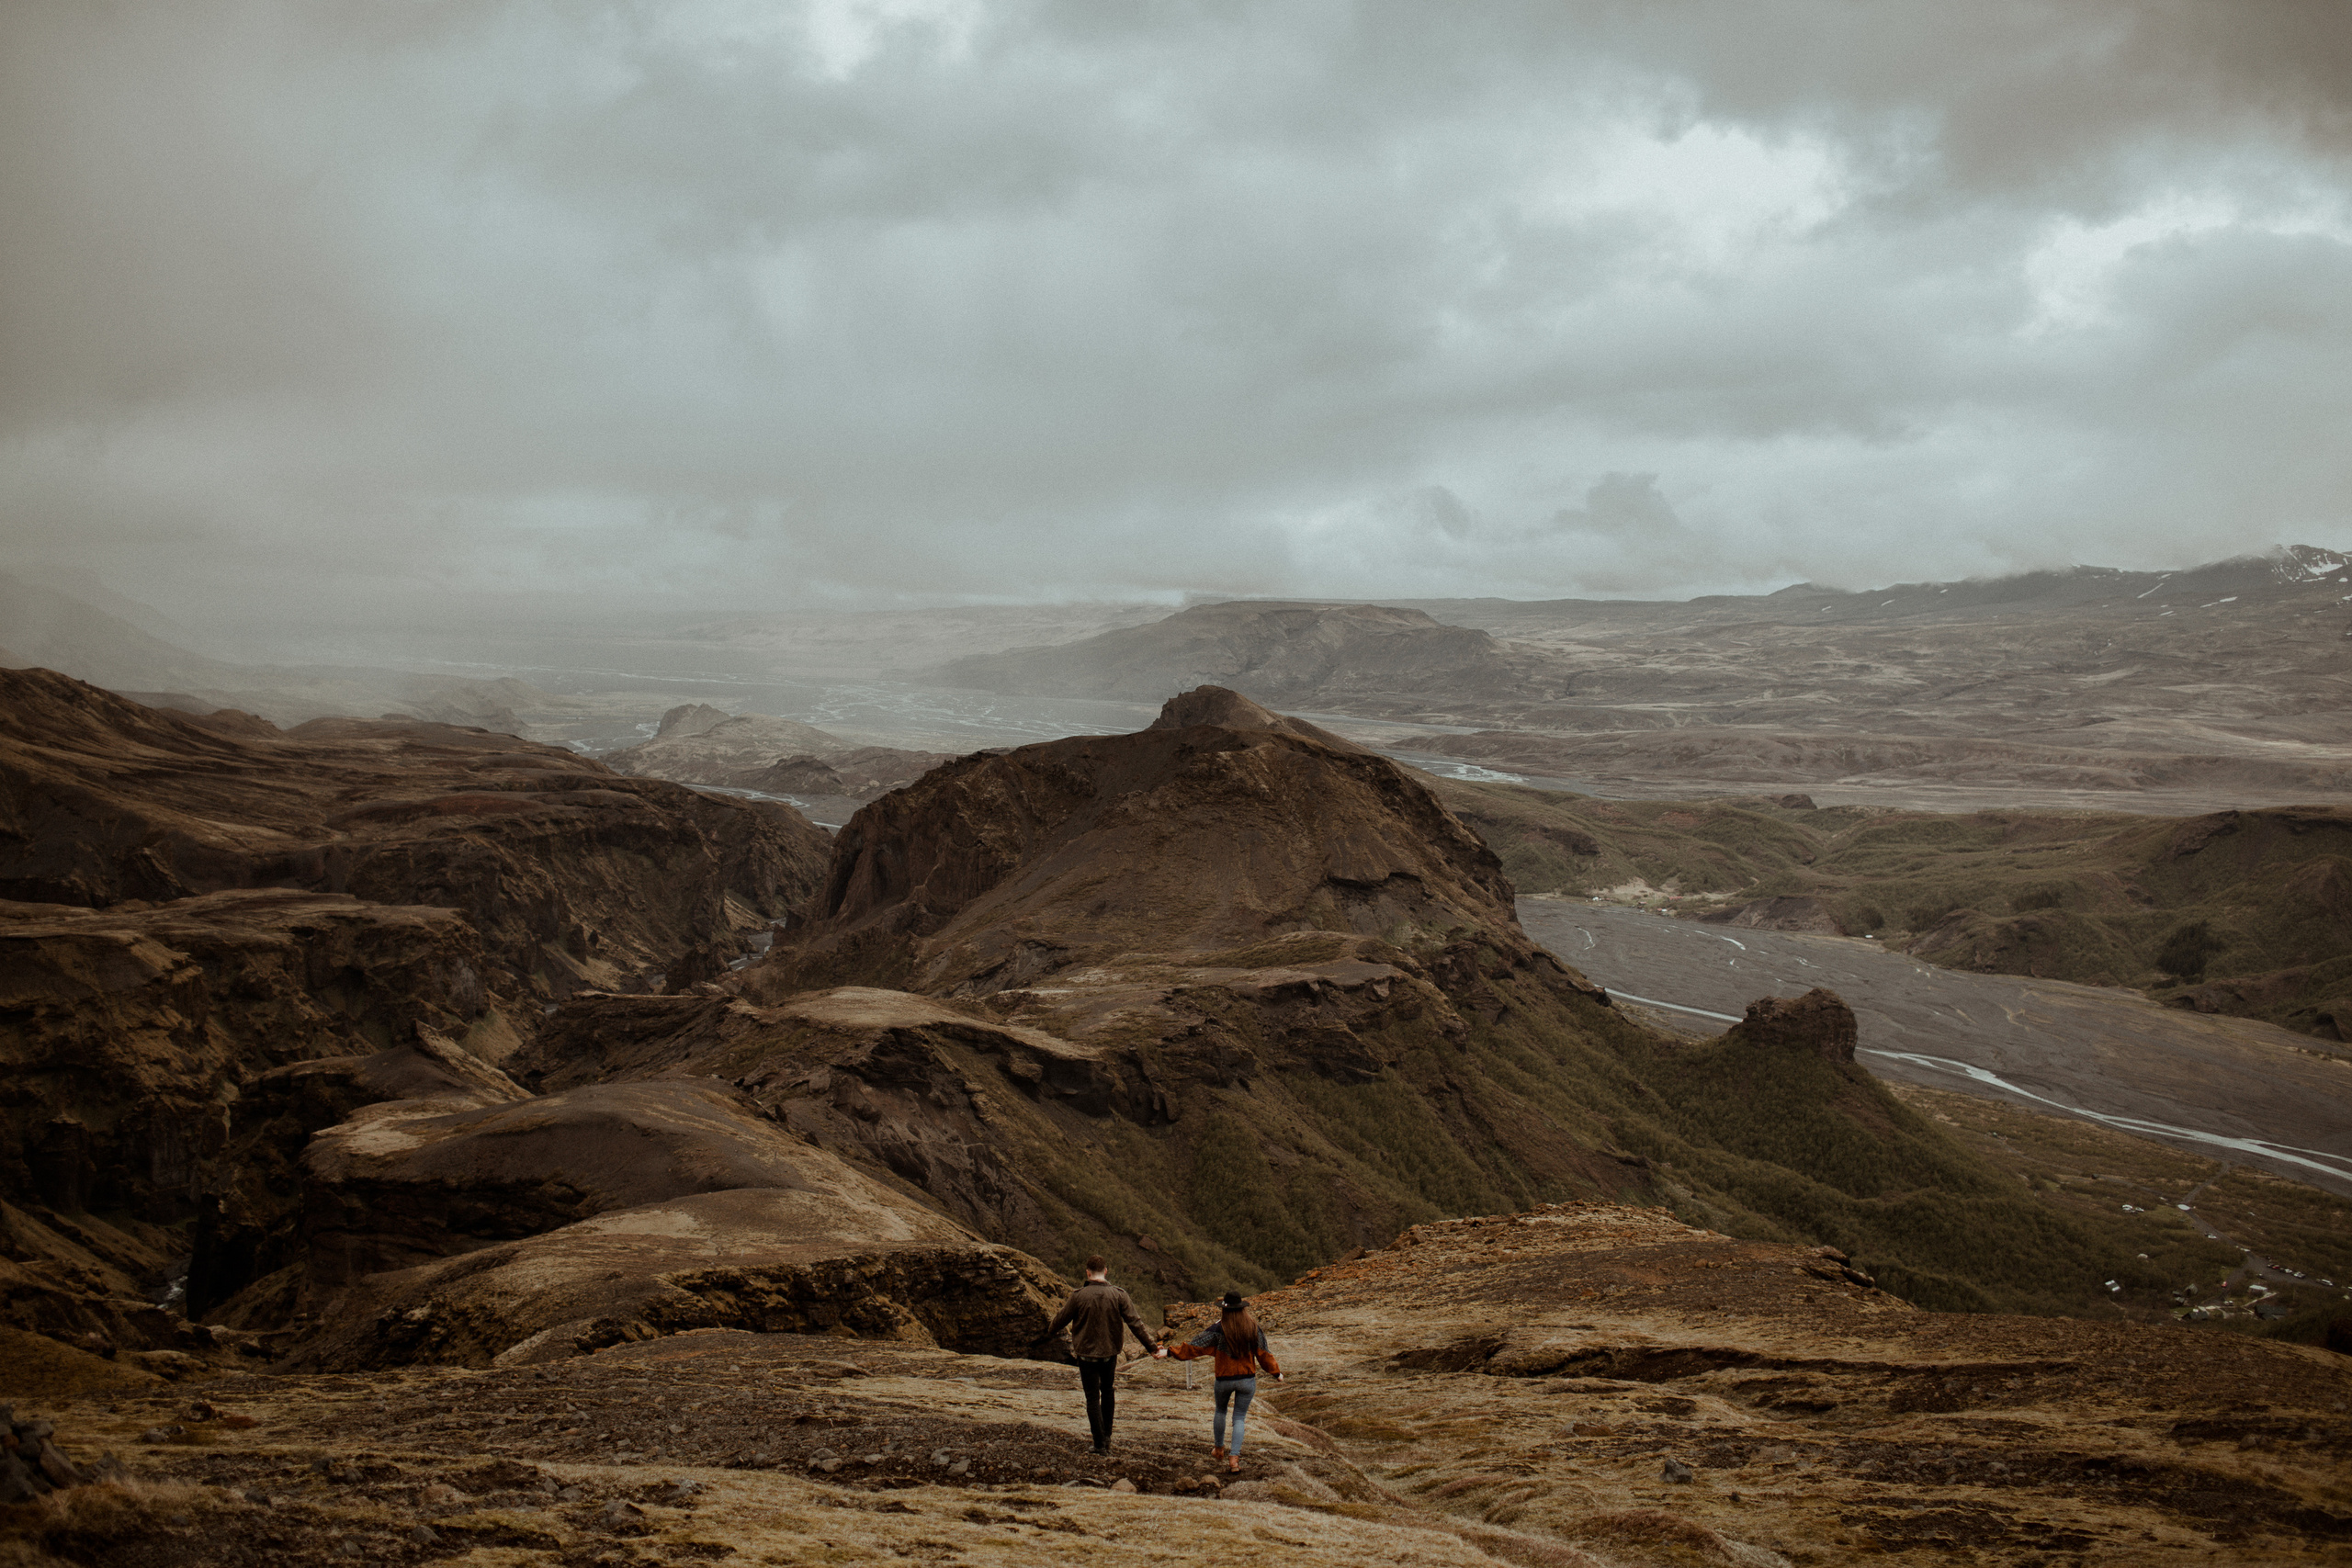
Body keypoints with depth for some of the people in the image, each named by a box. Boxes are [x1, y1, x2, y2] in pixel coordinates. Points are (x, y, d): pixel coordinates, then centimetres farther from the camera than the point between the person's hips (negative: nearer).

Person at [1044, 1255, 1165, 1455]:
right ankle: (1107, 1436, 25)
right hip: (1110, 1352, 2)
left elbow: (1061, 1319, 1)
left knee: (1092, 1397, 5)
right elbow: (1135, 1323, -9)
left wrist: (1050, 1330, 24)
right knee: (1108, 1391, 23)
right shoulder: (1118, 1295, -7)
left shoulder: (1078, 1295, -11)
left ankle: (1100, 1443, 3)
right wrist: (1151, 1347, -3)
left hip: (1086, 1353, -2)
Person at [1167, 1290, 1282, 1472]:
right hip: (1247, 1380, 1)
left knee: (1220, 1411, 24)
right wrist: (1276, 1372, 15)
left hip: (1224, 1380, -1)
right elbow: (1264, 1354, 3)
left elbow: (1194, 1347, -15)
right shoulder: (1253, 1329, -6)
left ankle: (1219, 1449, 38)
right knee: (1239, 1418, 8)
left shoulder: (1218, 1330, -14)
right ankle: (1234, 1457, -4)